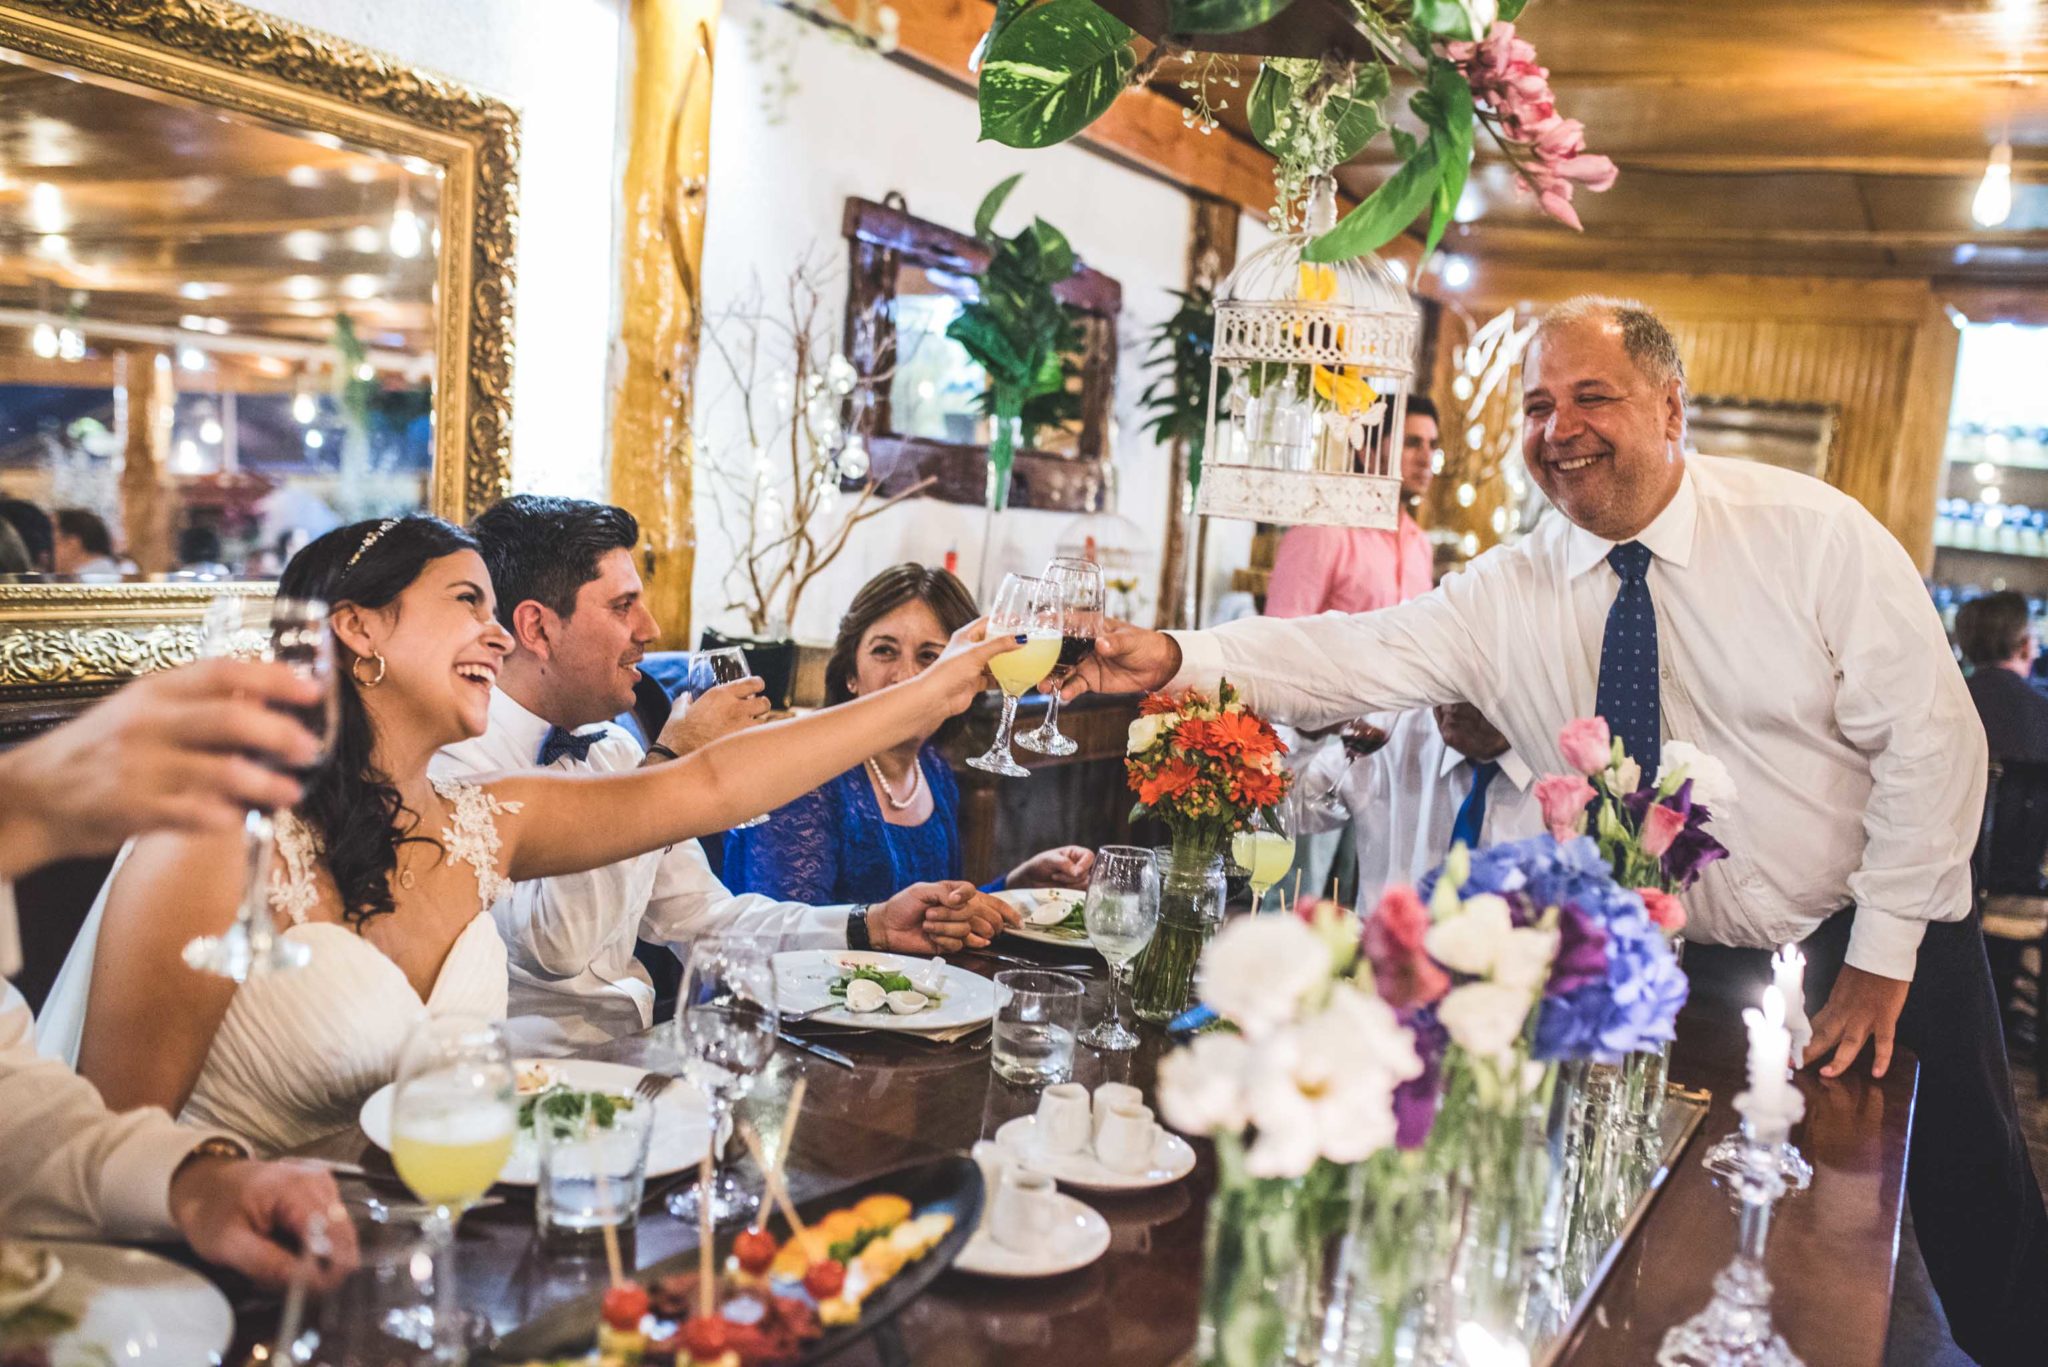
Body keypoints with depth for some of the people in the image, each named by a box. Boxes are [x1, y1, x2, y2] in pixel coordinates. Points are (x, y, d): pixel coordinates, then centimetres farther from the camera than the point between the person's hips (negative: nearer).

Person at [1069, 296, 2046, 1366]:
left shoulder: (1814, 532, -12)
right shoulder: (1508, 594, -7)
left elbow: (1930, 734, -11)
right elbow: (1349, 658, -19)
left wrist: (1883, 950, -13)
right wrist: (1175, 657, -36)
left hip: (1877, 952, -1)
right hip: (1681, 970, 2)